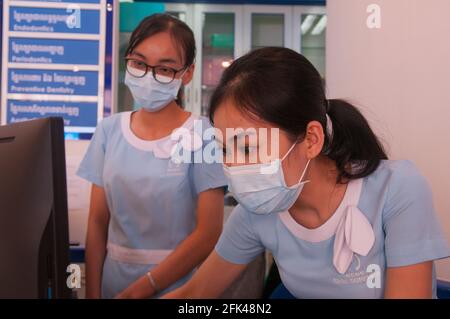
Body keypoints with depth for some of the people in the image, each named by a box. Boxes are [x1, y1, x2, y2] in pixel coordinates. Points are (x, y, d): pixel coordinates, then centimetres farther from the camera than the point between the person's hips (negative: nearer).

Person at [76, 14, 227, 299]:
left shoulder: (203, 135, -13)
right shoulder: (109, 131, -1)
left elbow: (209, 233, -15)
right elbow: (98, 222, 2)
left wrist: (137, 291, -14)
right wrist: (92, 292, -5)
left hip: (176, 286, -3)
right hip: (112, 283, 4)